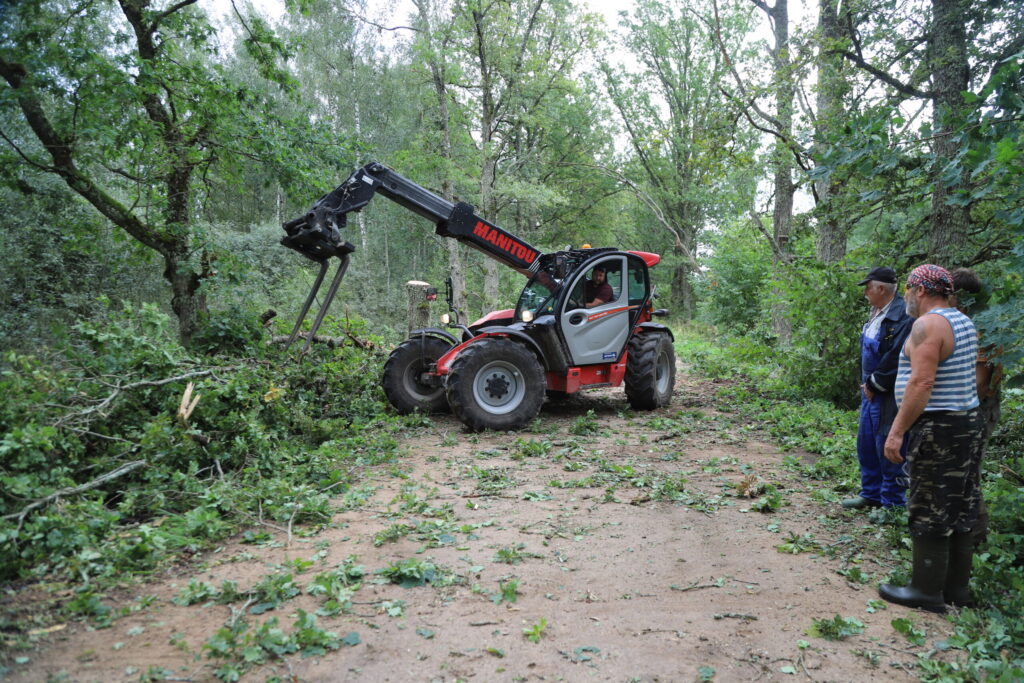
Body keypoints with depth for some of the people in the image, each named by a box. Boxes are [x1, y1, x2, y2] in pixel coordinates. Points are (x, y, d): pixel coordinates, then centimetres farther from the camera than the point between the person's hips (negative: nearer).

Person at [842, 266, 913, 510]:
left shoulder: (902, 316, -20)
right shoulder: (877, 313, 11)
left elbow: (895, 358, -24)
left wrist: (874, 384, -14)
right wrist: (866, 383, 11)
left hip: (888, 396, -10)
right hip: (871, 391, 10)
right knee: (866, 445, 18)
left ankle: (892, 503, 14)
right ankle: (871, 495, 32)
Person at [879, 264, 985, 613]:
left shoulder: (928, 325, -16)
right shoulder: (964, 322, 14)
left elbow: (922, 383, -23)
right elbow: (970, 378, 18)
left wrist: (896, 431, -21)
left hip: (937, 428, -10)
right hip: (969, 423, 10)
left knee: (930, 512, -1)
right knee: (960, 511, 14)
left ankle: (927, 591, 7)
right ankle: (957, 588, 24)